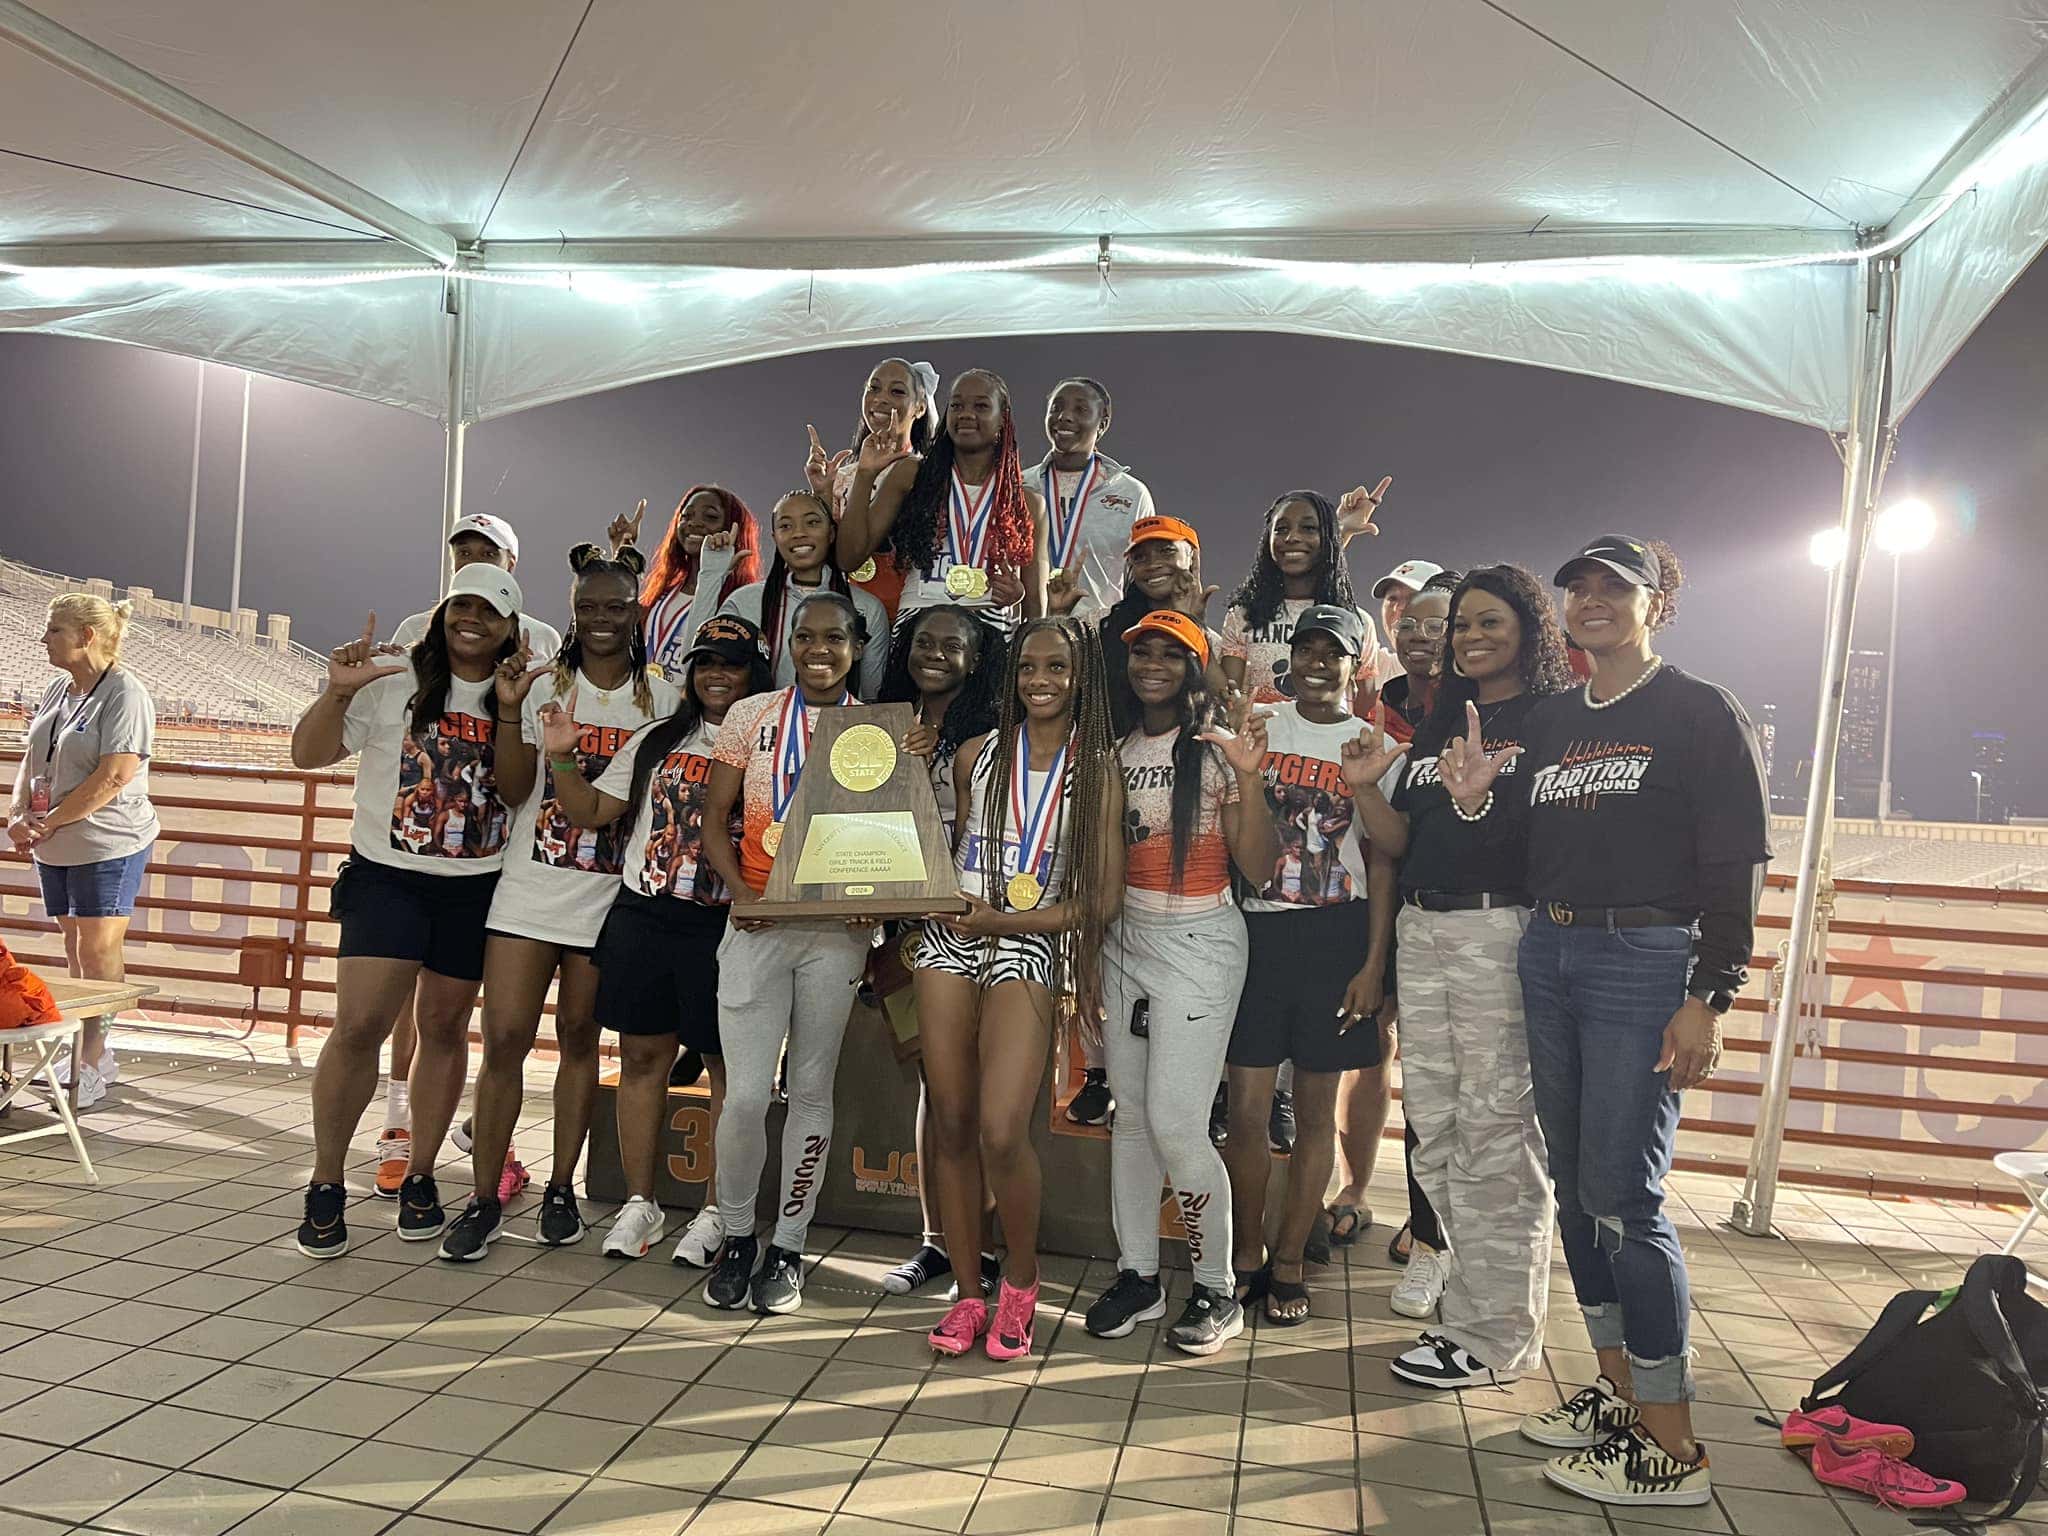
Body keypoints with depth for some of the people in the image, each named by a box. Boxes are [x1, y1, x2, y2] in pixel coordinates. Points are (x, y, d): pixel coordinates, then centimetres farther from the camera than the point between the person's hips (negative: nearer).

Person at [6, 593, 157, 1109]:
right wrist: (18, 815, -2)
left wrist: (47, 821, -16)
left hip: (109, 845, -8)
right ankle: (97, 1057, 23)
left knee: (98, 952, -4)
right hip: (55, 849, 8)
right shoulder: (57, 691, 12)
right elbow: (31, 760, 15)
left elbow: (113, 777, -20)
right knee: (76, 951, 13)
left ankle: (89, 1070, 2)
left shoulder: (124, 693, -13)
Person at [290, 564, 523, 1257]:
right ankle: (325, 1185, 6)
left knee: (445, 1027, 10)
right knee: (358, 1026, -11)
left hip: (475, 888, 3)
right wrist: (337, 693, -21)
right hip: (386, 875, -3)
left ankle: (420, 1179, 24)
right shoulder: (395, 680, -3)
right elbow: (308, 755, -4)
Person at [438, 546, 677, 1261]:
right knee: (505, 1037, -4)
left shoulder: (659, 698, 5)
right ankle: (484, 1198, 7)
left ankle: (561, 1187, 21)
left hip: (608, 898, 1)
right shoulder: (543, 684, 3)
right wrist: (509, 710, -15)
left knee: (579, 1037, 9)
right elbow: (513, 789, -5)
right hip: (528, 888, 0)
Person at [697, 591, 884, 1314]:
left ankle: (788, 1245, 22)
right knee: (746, 1093, -3)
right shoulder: (753, 715, 5)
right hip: (757, 924, 0)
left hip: (839, 930, 1)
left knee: (812, 1090, 8)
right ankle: (736, 1236, 20)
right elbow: (715, 818, 5)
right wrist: (738, 890, -11)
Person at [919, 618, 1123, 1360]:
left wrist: (1004, 921, -9)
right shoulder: (976, 755, 11)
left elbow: (1102, 897, -2)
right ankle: (968, 1294, 19)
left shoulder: (1098, 768, 2)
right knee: (951, 1124, 4)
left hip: (1028, 947, -3)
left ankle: (1021, 1280, 11)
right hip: (949, 942, 3)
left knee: (1001, 1132, -15)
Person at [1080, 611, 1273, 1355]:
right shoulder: (1118, 751, 8)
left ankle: (1216, 1290, 10)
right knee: (1129, 1113, 9)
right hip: (1126, 939, 6)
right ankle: (1137, 1275, 23)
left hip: (1198, 944, -5)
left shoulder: (1217, 750, -8)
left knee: (1175, 1120, -7)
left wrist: (1249, 779, -23)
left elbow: (1258, 867, -13)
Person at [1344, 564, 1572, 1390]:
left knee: (1495, 1134, -3)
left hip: (1504, 933, -7)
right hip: (1423, 933, 7)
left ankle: (1497, 1338, 10)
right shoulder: (1435, 727, 18)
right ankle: (1471, 1310, 23)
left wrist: (1482, 789, -27)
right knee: (1434, 1131, 10)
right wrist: (1366, 787, -1)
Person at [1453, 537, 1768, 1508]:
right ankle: (1619, 1389, 26)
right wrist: (1474, 800, -3)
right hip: (1549, 956, 7)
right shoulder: (1545, 723, 14)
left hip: (1647, 963, -6)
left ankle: (1672, 1449, 4)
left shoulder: (1700, 714, -3)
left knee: (1622, 1196, -8)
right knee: (1576, 1186, 11)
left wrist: (1710, 997, -15)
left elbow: (1736, 867, -9)